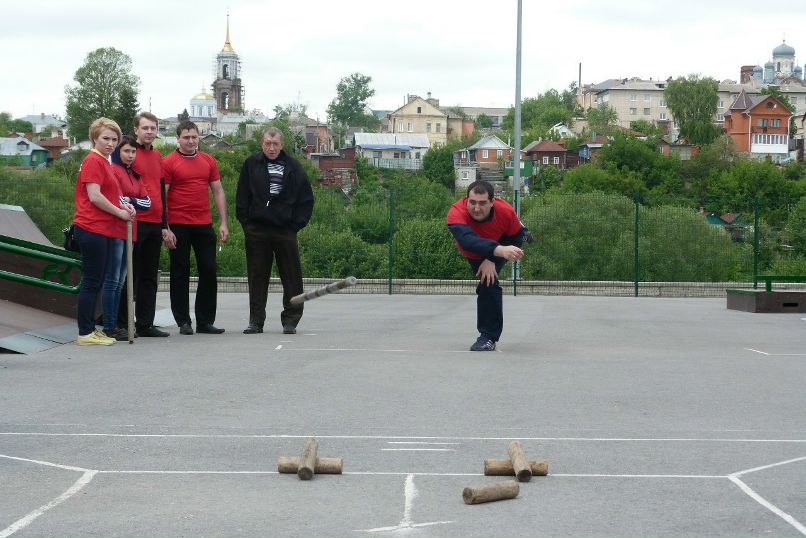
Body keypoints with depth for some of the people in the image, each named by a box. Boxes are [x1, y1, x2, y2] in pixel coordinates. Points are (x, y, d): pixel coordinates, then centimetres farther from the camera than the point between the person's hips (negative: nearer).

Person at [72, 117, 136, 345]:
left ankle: (90, 329, 18)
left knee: (96, 282, 12)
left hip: (105, 230, 10)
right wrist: (120, 212, -8)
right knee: (92, 281, -6)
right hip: (92, 230, -10)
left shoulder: (103, 162, 19)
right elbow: (94, 196, -18)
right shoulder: (93, 161, -11)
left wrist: (122, 205, 9)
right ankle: (85, 333, -2)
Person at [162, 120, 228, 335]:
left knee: (208, 271, 4)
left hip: (204, 225, 4)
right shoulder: (169, 162, -2)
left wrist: (223, 223, 7)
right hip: (179, 226, -4)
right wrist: (165, 228, -11)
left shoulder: (208, 161, 11)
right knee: (180, 274, 3)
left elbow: (218, 192, 14)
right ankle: (183, 322, 9)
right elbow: (161, 196, -5)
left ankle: (205, 321, 12)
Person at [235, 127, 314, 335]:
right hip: (256, 230, 1)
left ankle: (290, 320, 9)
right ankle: (256, 321, 12)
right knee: (257, 277, 5)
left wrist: (297, 224, 1)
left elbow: (306, 199, 7)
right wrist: (246, 222, 1)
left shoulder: (293, 167, 4)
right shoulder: (251, 164, 5)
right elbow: (242, 197, 8)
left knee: (291, 277, 1)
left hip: (285, 231, -1)